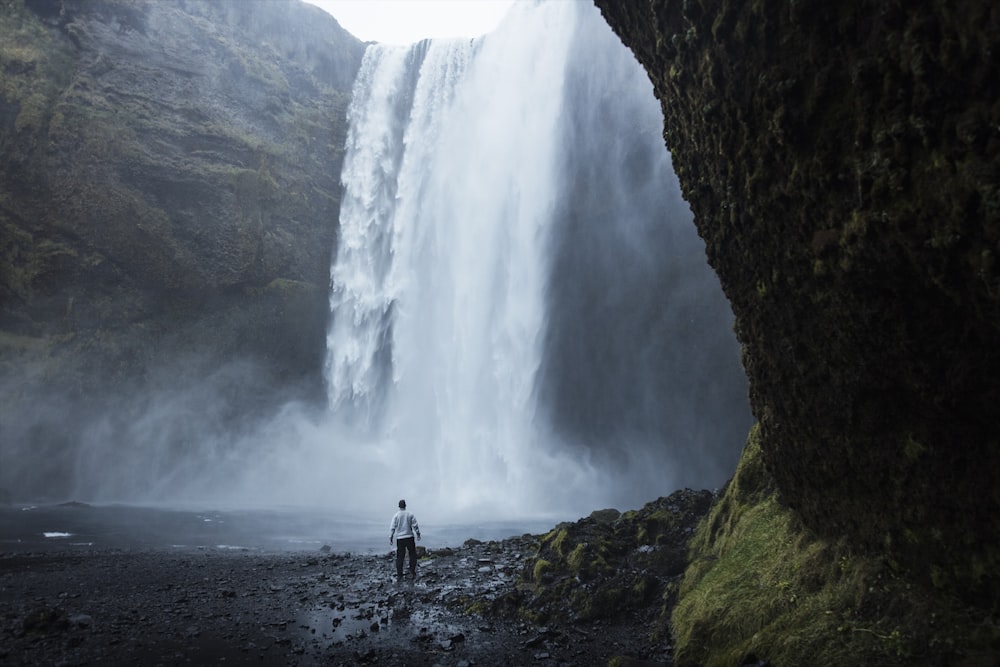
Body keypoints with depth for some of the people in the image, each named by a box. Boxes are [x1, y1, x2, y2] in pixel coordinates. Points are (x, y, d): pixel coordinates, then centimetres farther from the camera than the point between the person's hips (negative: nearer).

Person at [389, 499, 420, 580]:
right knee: (412, 555, 11)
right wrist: (418, 534, 10)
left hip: (400, 539, 1)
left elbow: (392, 528, -2)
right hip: (409, 537, -1)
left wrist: (390, 538, 4)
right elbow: (415, 526, -1)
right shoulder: (410, 514, -2)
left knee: (399, 557, 6)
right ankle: (412, 572, 8)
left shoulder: (396, 516, -2)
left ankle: (399, 574, 5)